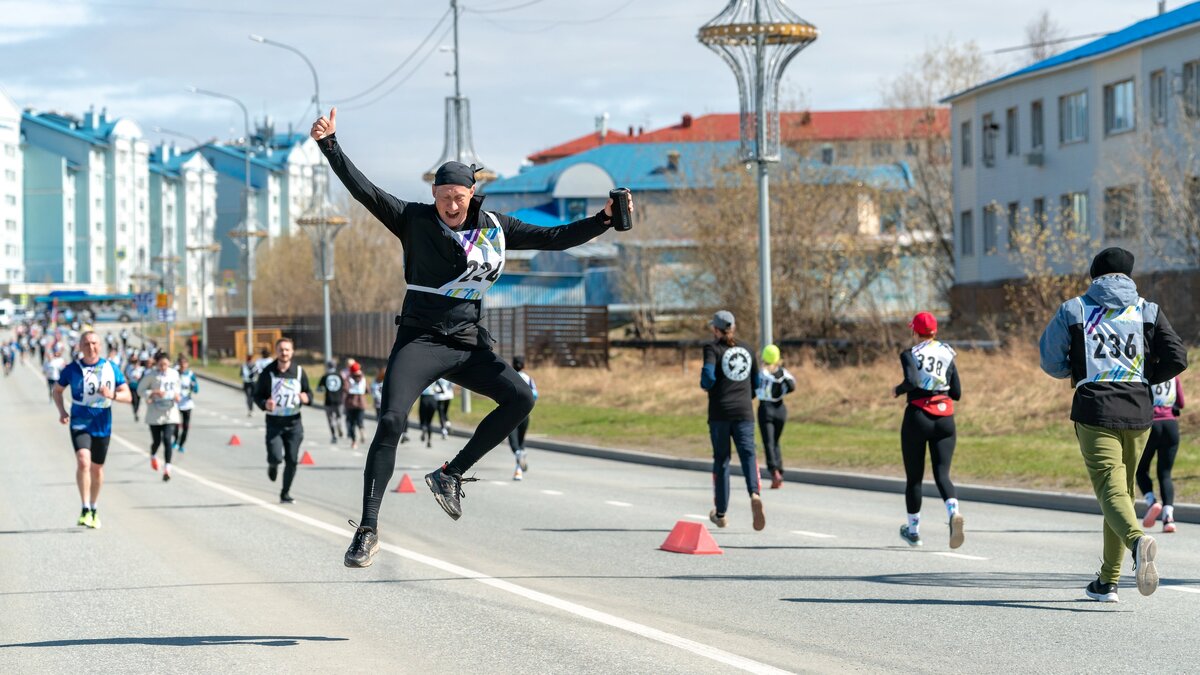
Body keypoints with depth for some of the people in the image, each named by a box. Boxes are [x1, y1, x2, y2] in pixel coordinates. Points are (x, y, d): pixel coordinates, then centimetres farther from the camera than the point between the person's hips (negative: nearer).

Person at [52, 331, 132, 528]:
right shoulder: (72, 369, -1)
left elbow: (127, 396, 1)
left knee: (97, 468, 12)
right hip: (80, 423, -2)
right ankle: (85, 509, -20)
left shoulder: (111, 369, 1)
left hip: (102, 425, 2)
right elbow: (57, 390, 13)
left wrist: (112, 395, -21)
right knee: (83, 461, -23)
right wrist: (62, 411, -3)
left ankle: (94, 509, 31)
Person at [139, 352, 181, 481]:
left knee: (167, 439, -12)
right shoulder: (151, 375, -6)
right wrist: (154, 393, -18)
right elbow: (140, 390, -4)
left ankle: (167, 468, -11)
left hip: (170, 413, 1)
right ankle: (153, 456, 39)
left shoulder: (174, 374, 5)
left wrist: (178, 395, 0)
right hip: (155, 414, -1)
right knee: (156, 440, 4)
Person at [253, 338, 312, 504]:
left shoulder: (299, 372, 2)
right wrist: (265, 404, -22)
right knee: (276, 457, -15)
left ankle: (286, 493, 18)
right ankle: (272, 465, 25)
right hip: (274, 421, -2)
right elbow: (257, 395, 0)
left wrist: (306, 397, -12)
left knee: (292, 460, 1)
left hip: (294, 422, 2)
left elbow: (308, 392, 12)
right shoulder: (268, 372, -5)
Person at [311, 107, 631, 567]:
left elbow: (555, 238, 9)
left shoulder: (494, 228, 6)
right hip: (419, 339, -3)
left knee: (520, 399, -17)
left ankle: (451, 474, -2)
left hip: (467, 343, 4)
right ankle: (367, 530, -18)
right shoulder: (415, 221, -2)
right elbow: (363, 190, -8)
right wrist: (329, 144, -19)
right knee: (391, 421, -20)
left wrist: (604, 220, -1)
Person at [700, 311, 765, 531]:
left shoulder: (713, 348, -2)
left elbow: (708, 375, -17)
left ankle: (720, 513, 17)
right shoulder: (747, 349, 13)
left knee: (721, 459, 9)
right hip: (744, 412, 2)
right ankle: (755, 494, -37)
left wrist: (705, 385, 4)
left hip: (720, 412, -2)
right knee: (748, 454, -7)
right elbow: (756, 383, 16)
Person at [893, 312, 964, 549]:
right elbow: (957, 393, 8)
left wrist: (898, 390, -1)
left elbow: (912, 381, -21)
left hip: (917, 417, -3)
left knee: (914, 477, 11)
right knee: (942, 474, -1)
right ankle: (954, 512, -31)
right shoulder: (947, 355, 8)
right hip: (945, 419, 3)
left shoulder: (910, 354, -4)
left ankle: (913, 530, 20)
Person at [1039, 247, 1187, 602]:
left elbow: (1050, 362, 6)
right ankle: (1108, 582, 18)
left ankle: (1138, 540, -44)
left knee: (1111, 490, -10)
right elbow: (1177, 358, 0)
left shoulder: (1074, 310, 4)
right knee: (1123, 488, 15)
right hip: (1138, 412, 3)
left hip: (1094, 410, -3)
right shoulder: (1148, 311, 8)